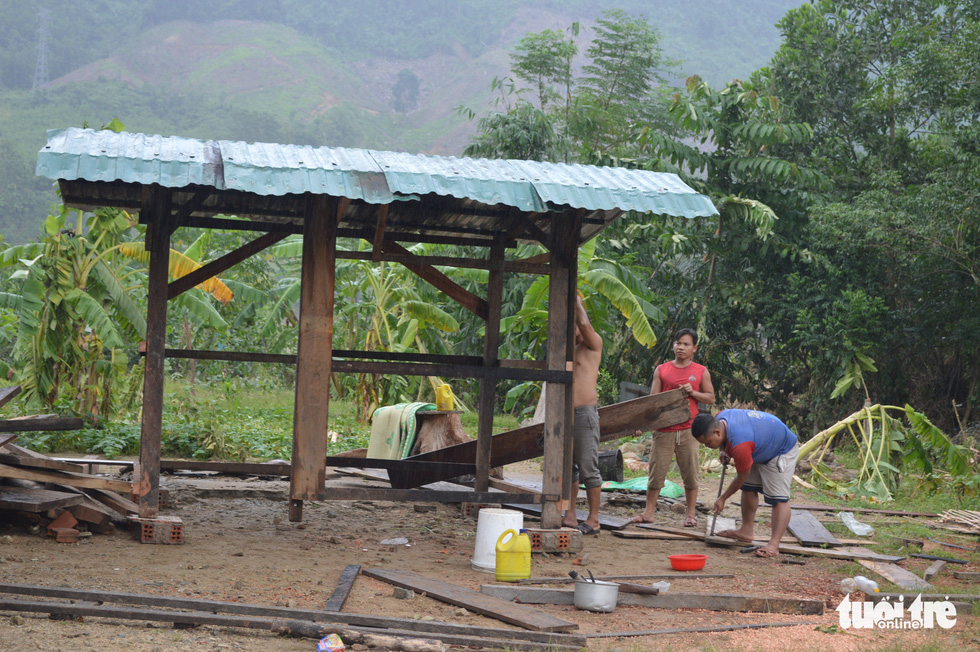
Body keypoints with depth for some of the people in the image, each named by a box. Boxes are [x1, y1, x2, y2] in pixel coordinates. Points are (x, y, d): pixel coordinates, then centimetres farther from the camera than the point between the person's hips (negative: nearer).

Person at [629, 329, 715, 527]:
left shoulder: (701, 372, 8)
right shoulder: (661, 370, 9)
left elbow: (711, 398, 9)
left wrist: (693, 393, -9)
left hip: (688, 430, 0)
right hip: (664, 429, 1)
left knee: (690, 473, 3)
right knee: (656, 471, 2)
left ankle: (691, 514, 14)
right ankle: (649, 512, 9)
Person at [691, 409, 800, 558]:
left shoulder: (740, 445, -41)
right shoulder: (720, 418, -16)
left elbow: (742, 477, -25)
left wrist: (723, 499, -11)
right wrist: (723, 451, -7)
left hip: (782, 452, -10)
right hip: (761, 448, 10)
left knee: (778, 498, -17)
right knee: (749, 487, 11)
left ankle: (773, 545, -24)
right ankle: (747, 531, 18)